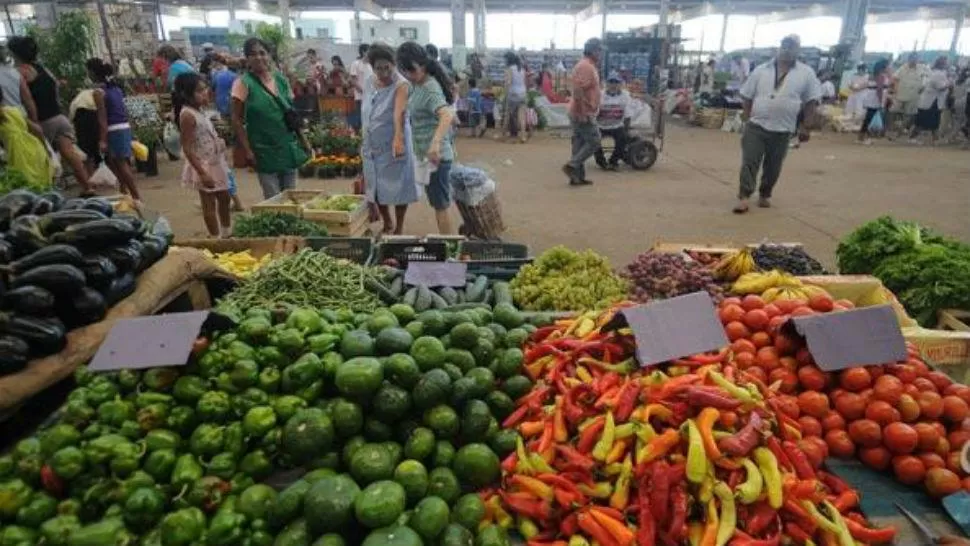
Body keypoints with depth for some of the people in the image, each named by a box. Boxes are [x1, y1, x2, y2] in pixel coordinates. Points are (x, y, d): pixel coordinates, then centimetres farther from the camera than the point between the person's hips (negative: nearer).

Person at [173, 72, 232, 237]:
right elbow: (187, 148, -23)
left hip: (216, 162, 9)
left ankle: (227, 234, 34)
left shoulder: (199, 110, 7)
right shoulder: (187, 115, -20)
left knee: (224, 199, 19)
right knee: (209, 205, 2)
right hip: (203, 166, -9)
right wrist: (202, 172, -26)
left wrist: (220, 142, 2)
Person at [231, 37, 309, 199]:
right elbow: (237, 121, -9)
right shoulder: (243, 83, -8)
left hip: (289, 148, 5)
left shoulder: (281, 79, 7)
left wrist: (302, 140, 12)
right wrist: (247, 151, -15)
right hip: (265, 151, -5)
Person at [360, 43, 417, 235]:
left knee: (397, 186, 3)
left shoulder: (401, 85, -18)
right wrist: (364, 140, 15)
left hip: (393, 144, -6)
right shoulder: (369, 83, 2)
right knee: (376, 187, 15)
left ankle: (399, 228, 20)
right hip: (372, 145, 6)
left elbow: (399, 113, -35)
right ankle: (387, 224, 34)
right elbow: (367, 114, 12)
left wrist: (398, 138, -50)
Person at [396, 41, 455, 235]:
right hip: (426, 155, 10)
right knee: (438, 203, 19)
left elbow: (446, 116, -37)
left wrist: (436, 142, -51)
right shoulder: (418, 85, 8)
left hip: (435, 157, -10)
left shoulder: (430, 89, -20)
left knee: (440, 206, 0)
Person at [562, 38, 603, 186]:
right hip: (583, 114, -10)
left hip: (581, 113, 10)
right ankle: (571, 166, -6)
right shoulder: (586, 66, -16)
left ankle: (578, 176, 13)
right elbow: (578, 91, -26)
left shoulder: (587, 65, 17)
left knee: (580, 144, 10)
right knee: (594, 142, -5)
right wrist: (584, 113, -26)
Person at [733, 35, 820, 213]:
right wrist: (747, 118, 2)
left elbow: (811, 101, 4)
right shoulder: (761, 70, 4)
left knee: (773, 167, 10)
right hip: (756, 126, 0)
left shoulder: (806, 73, 2)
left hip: (782, 131, 0)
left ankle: (764, 195, 26)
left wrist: (806, 127, 0)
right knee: (749, 162, -7)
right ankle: (743, 197, -6)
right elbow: (747, 96, 9)